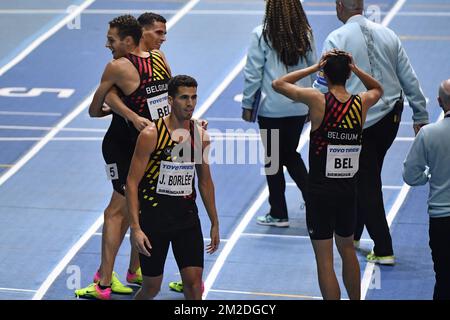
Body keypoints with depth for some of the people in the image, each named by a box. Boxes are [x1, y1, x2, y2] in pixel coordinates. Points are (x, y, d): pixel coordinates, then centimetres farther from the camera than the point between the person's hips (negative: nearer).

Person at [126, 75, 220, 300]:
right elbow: (132, 182, -12)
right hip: (153, 218, -3)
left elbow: (205, 181, 15)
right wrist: (135, 228, -18)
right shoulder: (151, 135, -13)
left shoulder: (200, 136, 2)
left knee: (194, 282, -6)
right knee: (152, 287, 6)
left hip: (187, 216, 3)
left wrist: (214, 224, 16)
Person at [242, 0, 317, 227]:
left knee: (273, 159, 8)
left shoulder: (261, 35, -13)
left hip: (272, 108, -4)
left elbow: (253, 73, -10)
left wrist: (247, 104, 1)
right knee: (290, 153, 22)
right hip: (299, 107, 4)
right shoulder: (305, 34, -2)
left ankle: (278, 214, 15)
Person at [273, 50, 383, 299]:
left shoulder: (317, 100, -14)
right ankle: (355, 299, 36)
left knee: (324, 258, 1)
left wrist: (314, 68, -1)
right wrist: (355, 69, 7)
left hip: (320, 190, -4)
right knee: (347, 249, 24)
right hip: (349, 189, 4)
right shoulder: (362, 103, -3)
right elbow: (378, 89, 23)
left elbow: (278, 84, -1)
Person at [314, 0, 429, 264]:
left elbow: (324, 86, -12)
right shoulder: (388, 35, 5)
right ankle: (353, 232, 34)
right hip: (390, 118, 5)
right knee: (367, 176, 20)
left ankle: (384, 250, 1)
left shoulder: (336, 39, -10)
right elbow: (410, 79, 8)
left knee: (367, 183, 2)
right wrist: (421, 116, 15)